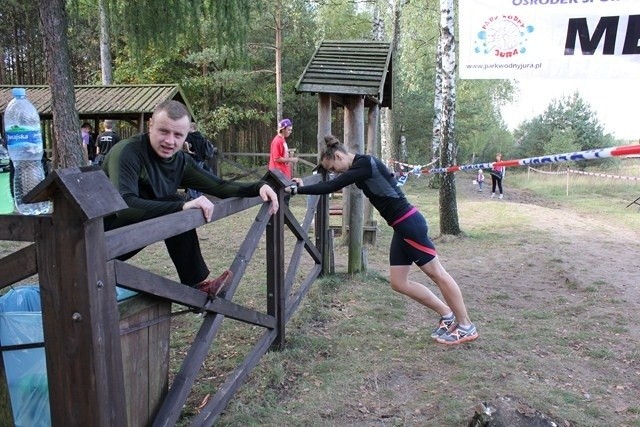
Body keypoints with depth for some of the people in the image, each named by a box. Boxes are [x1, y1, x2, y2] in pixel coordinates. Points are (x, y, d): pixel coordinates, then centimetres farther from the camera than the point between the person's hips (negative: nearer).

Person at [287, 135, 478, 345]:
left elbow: (332, 187, -22)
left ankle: (466, 326, 16)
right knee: (398, 283, 9)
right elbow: (333, 184, 23)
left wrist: (297, 190, -16)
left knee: (437, 274, 2)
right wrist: (304, 186, 16)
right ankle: (448, 315, 23)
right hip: (401, 227, 10)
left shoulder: (364, 164, -17)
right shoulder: (359, 166, 12)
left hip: (409, 223, -10)